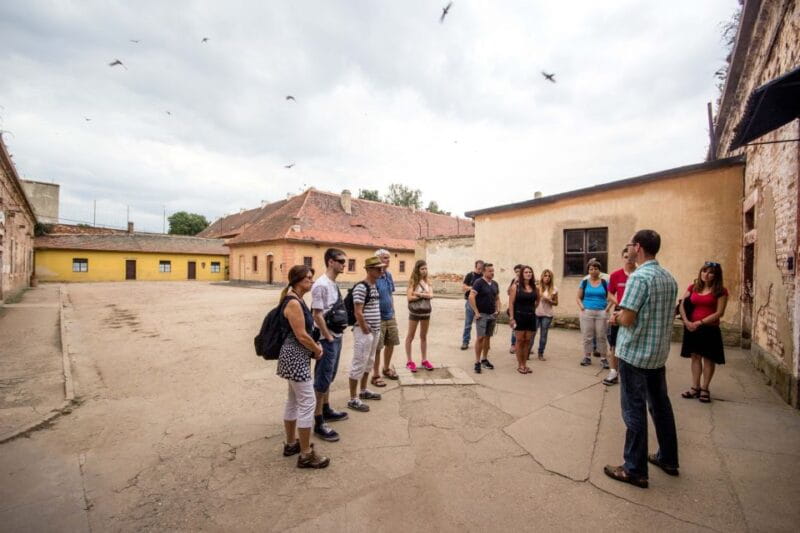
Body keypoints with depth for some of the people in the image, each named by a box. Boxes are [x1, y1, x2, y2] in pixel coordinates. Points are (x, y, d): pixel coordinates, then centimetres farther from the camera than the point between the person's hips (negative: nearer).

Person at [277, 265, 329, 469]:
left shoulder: (296, 300, 11)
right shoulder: (293, 303, -21)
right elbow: (301, 336, -21)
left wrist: (315, 346, 7)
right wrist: (317, 350, -6)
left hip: (297, 356, 10)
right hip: (296, 357, -10)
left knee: (293, 401, 20)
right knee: (307, 403, -2)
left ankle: (291, 443, 35)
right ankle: (305, 455, 10)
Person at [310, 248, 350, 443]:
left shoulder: (334, 284, 8)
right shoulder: (321, 285, -20)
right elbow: (317, 315, -21)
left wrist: (338, 333, 13)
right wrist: (328, 338, -16)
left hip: (337, 337, 9)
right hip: (327, 339, -9)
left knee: (329, 377, 21)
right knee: (322, 380, 0)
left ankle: (327, 410, 37)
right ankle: (319, 423, 12)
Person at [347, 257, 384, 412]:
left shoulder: (375, 285, 10)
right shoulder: (361, 287, -18)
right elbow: (358, 313, -21)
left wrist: (375, 329, 13)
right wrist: (366, 331, -15)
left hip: (375, 330, 9)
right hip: (364, 331, -9)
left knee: (369, 362, 20)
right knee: (359, 364, 0)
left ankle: (363, 391, 36)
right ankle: (353, 399, 12)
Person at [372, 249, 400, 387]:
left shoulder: (389, 275, 7)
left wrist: (393, 311, 15)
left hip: (390, 316, 7)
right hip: (378, 318, -7)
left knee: (391, 344, 18)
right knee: (377, 348, 4)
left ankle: (386, 368, 38)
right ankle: (376, 375, 20)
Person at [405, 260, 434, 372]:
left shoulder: (427, 282, 5)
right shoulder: (412, 281, -9)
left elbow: (431, 295, -8)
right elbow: (410, 297, -19)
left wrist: (419, 294, -19)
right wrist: (425, 295, -13)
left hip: (426, 311, 5)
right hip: (414, 311, -5)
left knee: (424, 336, 14)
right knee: (410, 336, 6)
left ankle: (424, 360, 25)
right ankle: (409, 361, 15)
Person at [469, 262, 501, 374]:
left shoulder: (495, 284, 11)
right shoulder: (479, 282, -11)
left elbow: (497, 298, 22)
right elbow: (471, 297, -19)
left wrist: (497, 310, 10)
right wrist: (476, 312, -18)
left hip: (492, 315, 7)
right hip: (482, 315, -6)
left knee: (488, 337, 12)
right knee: (480, 337, -8)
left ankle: (484, 359, 24)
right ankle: (477, 362, 0)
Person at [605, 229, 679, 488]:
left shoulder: (639, 277, -19)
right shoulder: (669, 278, 8)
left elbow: (627, 319, -22)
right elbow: (667, 315, 17)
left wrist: (616, 317, 0)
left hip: (635, 353, -8)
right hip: (659, 352, 8)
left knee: (634, 410, 1)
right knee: (660, 404, 20)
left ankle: (635, 470, 11)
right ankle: (668, 458, 35)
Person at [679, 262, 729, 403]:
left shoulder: (720, 291, -4)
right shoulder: (693, 287, 6)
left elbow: (719, 313, -10)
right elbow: (682, 305, 4)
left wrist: (700, 322, -16)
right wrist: (686, 321, -10)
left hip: (709, 329, -3)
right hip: (692, 328, 3)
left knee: (708, 358, 6)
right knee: (695, 356, 10)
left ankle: (705, 389, 18)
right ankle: (695, 387, 18)